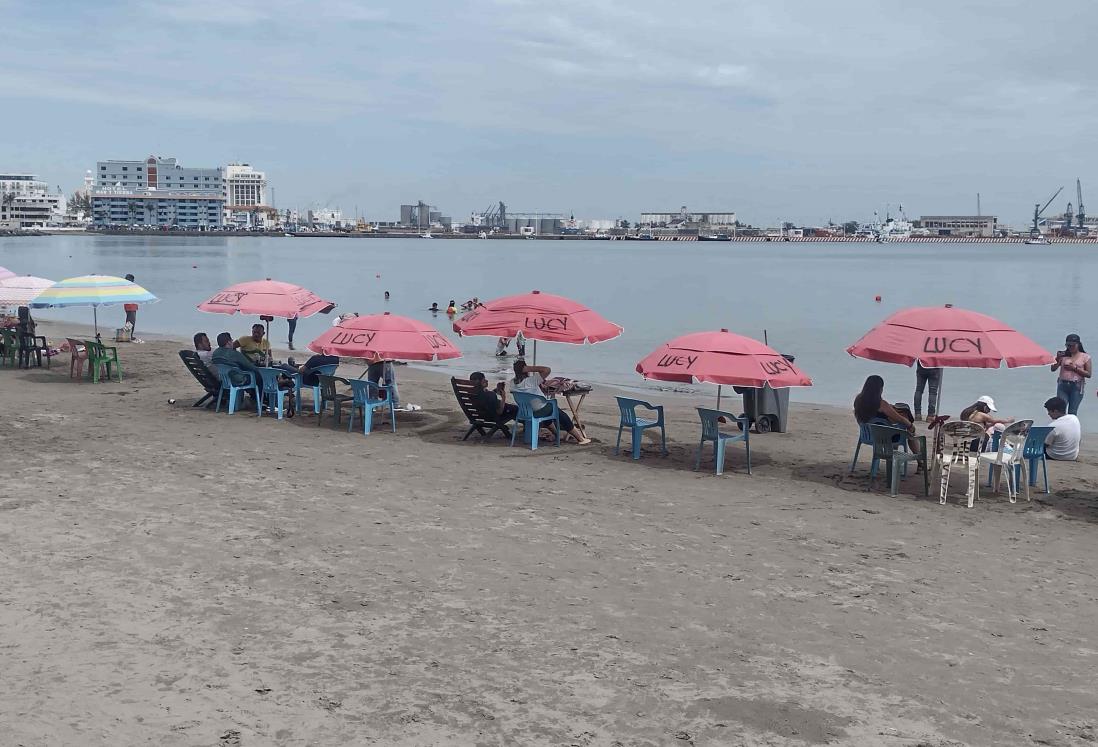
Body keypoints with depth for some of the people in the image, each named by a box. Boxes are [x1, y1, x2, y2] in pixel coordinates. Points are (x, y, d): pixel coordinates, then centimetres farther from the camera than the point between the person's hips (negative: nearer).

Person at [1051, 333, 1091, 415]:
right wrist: (1058, 359, -14)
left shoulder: (1085, 357, 3)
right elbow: (1053, 369, 3)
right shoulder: (1063, 355, 7)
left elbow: (1088, 374, -2)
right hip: (1063, 385, 2)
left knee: (1072, 413, 1)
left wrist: (1075, 368, -12)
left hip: (1077, 386, -2)